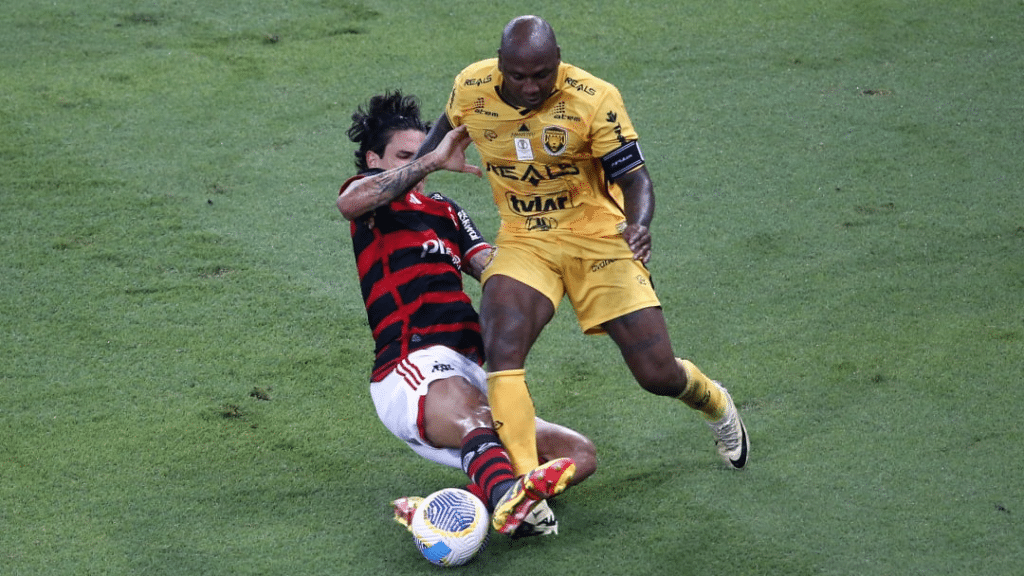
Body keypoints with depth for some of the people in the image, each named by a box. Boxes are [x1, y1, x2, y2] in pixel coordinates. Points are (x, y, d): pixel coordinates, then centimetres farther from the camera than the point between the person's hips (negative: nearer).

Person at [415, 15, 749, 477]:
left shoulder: (595, 100, -19)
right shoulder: (471, 89, -9)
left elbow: (634, 177, -15)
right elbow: (446, 130, 15)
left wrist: (639, 225, -35)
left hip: (598, 236, -2)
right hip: (524, 242, 2)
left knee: (658, 375, -3)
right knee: (502, 353, -26)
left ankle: (715, 404, 34)